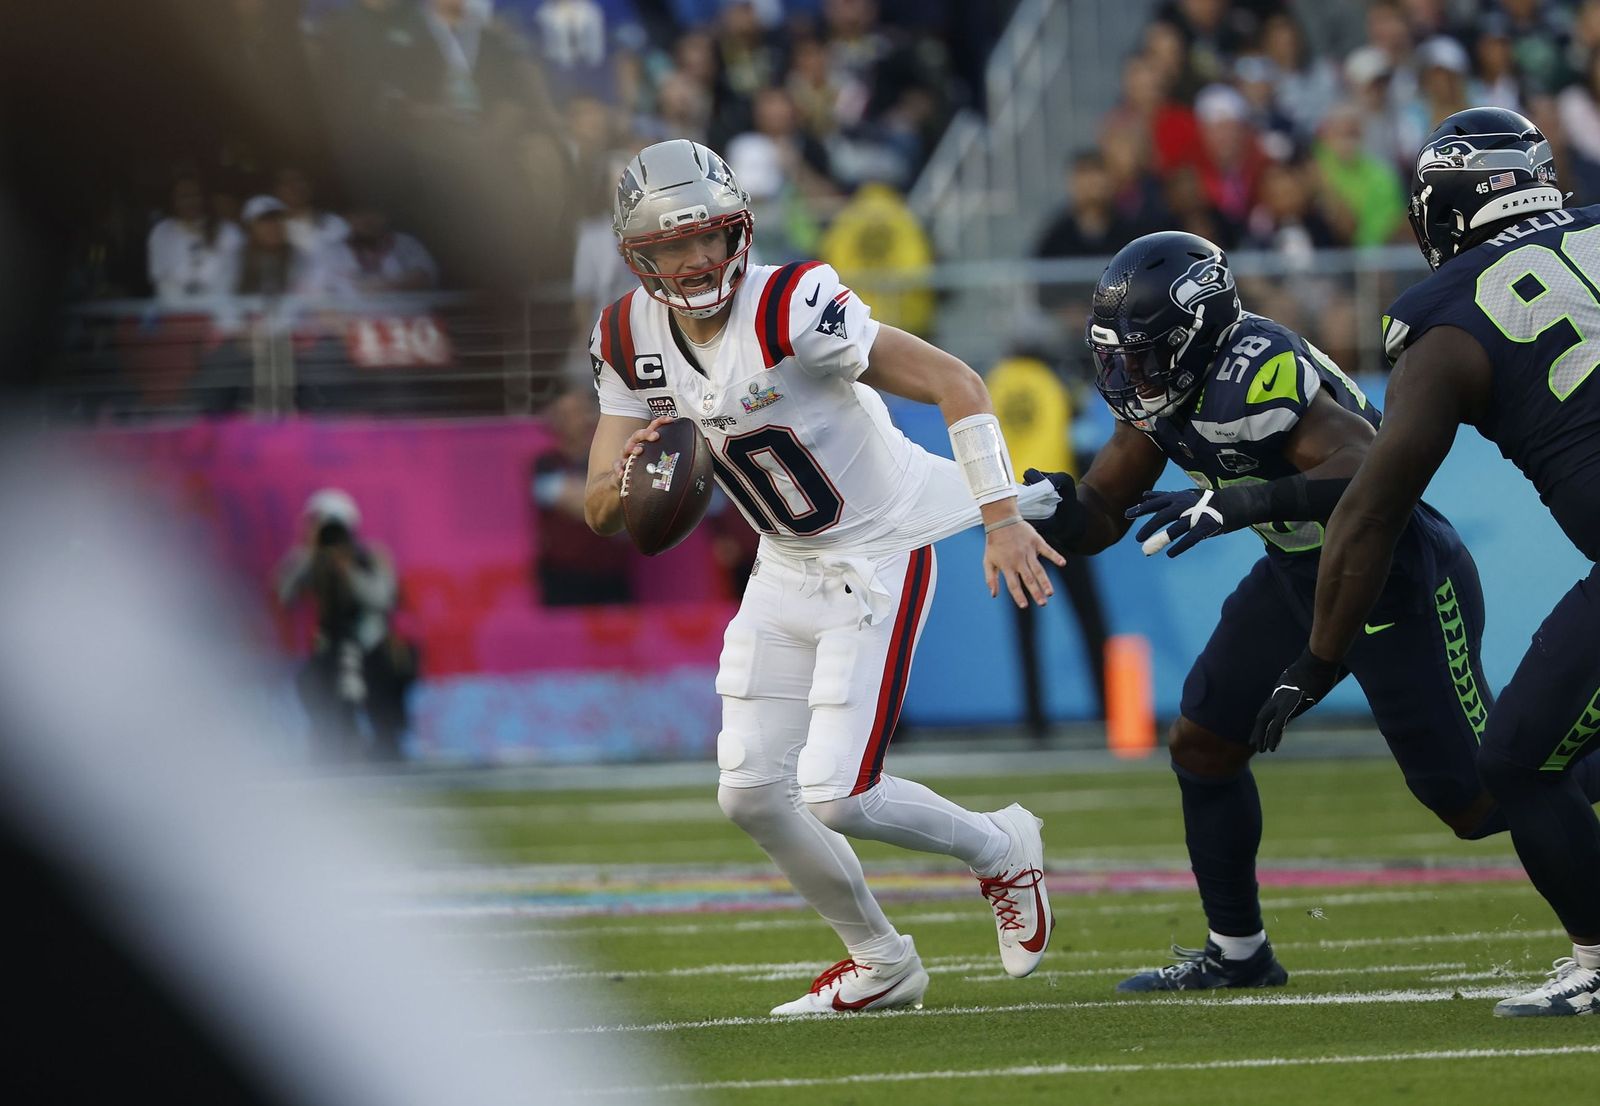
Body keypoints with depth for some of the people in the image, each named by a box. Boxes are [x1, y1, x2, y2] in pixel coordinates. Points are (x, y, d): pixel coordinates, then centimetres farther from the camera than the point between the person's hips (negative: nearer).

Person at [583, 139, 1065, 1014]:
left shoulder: (789, 310, -26)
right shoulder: (632, 342, -4)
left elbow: (955, 384, -24)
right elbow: (599, 511, -2)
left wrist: (1001, 519, -29)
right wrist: (632, 476, -26)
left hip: (879, 556, -7)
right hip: (785, 571, 7)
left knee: (835, 797, -13)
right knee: (751, 794, 3)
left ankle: (999, 850, 15)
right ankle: (878, 963, 24)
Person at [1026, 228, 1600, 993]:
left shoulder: (1256, 375, -31)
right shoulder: (1162, 386, -3)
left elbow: (1373, 471, -43)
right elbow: (1100, 514, 4)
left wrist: (1238, 505, -49)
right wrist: (1055, 509, -20)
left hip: (1402, 584, -9)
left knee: (1479, 800, -6)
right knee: (1202, 744, 9)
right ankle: (1237, 954, 21)